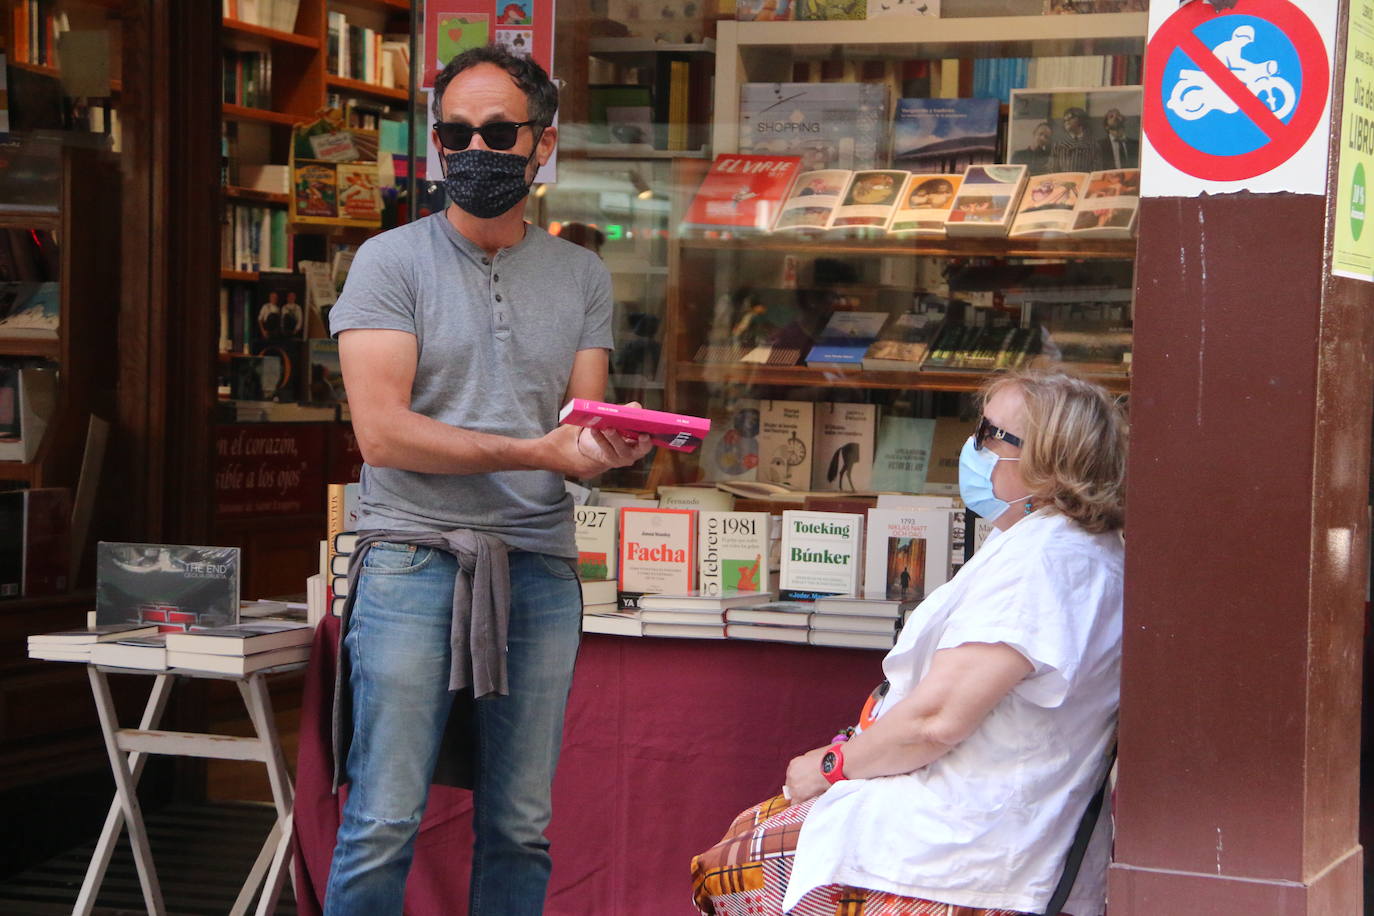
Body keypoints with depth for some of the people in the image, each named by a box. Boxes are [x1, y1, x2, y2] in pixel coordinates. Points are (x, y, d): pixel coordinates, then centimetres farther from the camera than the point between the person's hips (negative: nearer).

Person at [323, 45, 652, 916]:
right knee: (383, 825, -7)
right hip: (414, 557, -3)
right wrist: (535, 451, -15)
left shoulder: (582, 276, 15)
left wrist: (610, 447, -16)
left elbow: (582, 428, 9)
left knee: (521, 828, 5)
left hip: (540, 566, 4)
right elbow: (381, 430, -8)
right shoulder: (393, 262, 3)